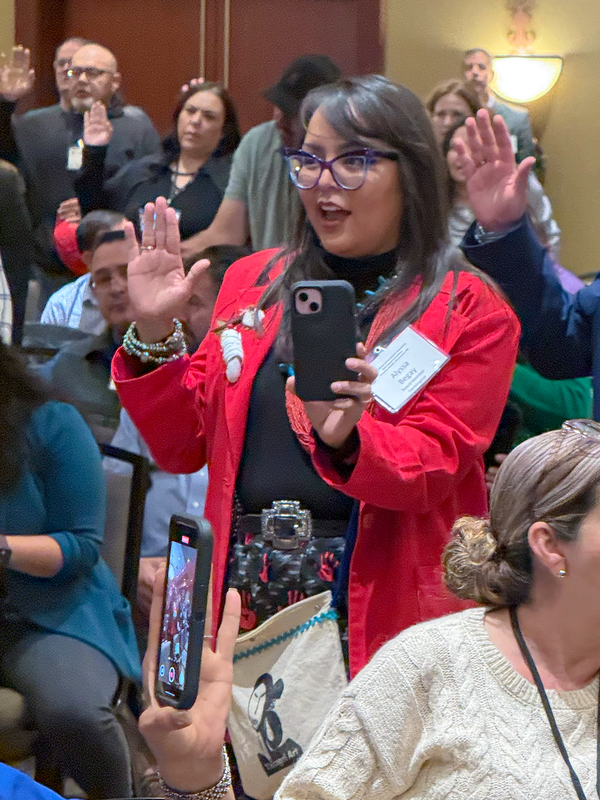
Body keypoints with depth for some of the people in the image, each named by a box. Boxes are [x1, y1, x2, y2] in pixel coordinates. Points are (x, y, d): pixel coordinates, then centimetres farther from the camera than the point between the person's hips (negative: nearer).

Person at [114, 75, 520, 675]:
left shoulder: (470, 311, 3)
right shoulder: (251, 281, 15)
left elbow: (434, 467, -8)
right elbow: (182, 448, 13)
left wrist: (346, 440, -27)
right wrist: (153, 333, -1)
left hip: (381, 600, -3)